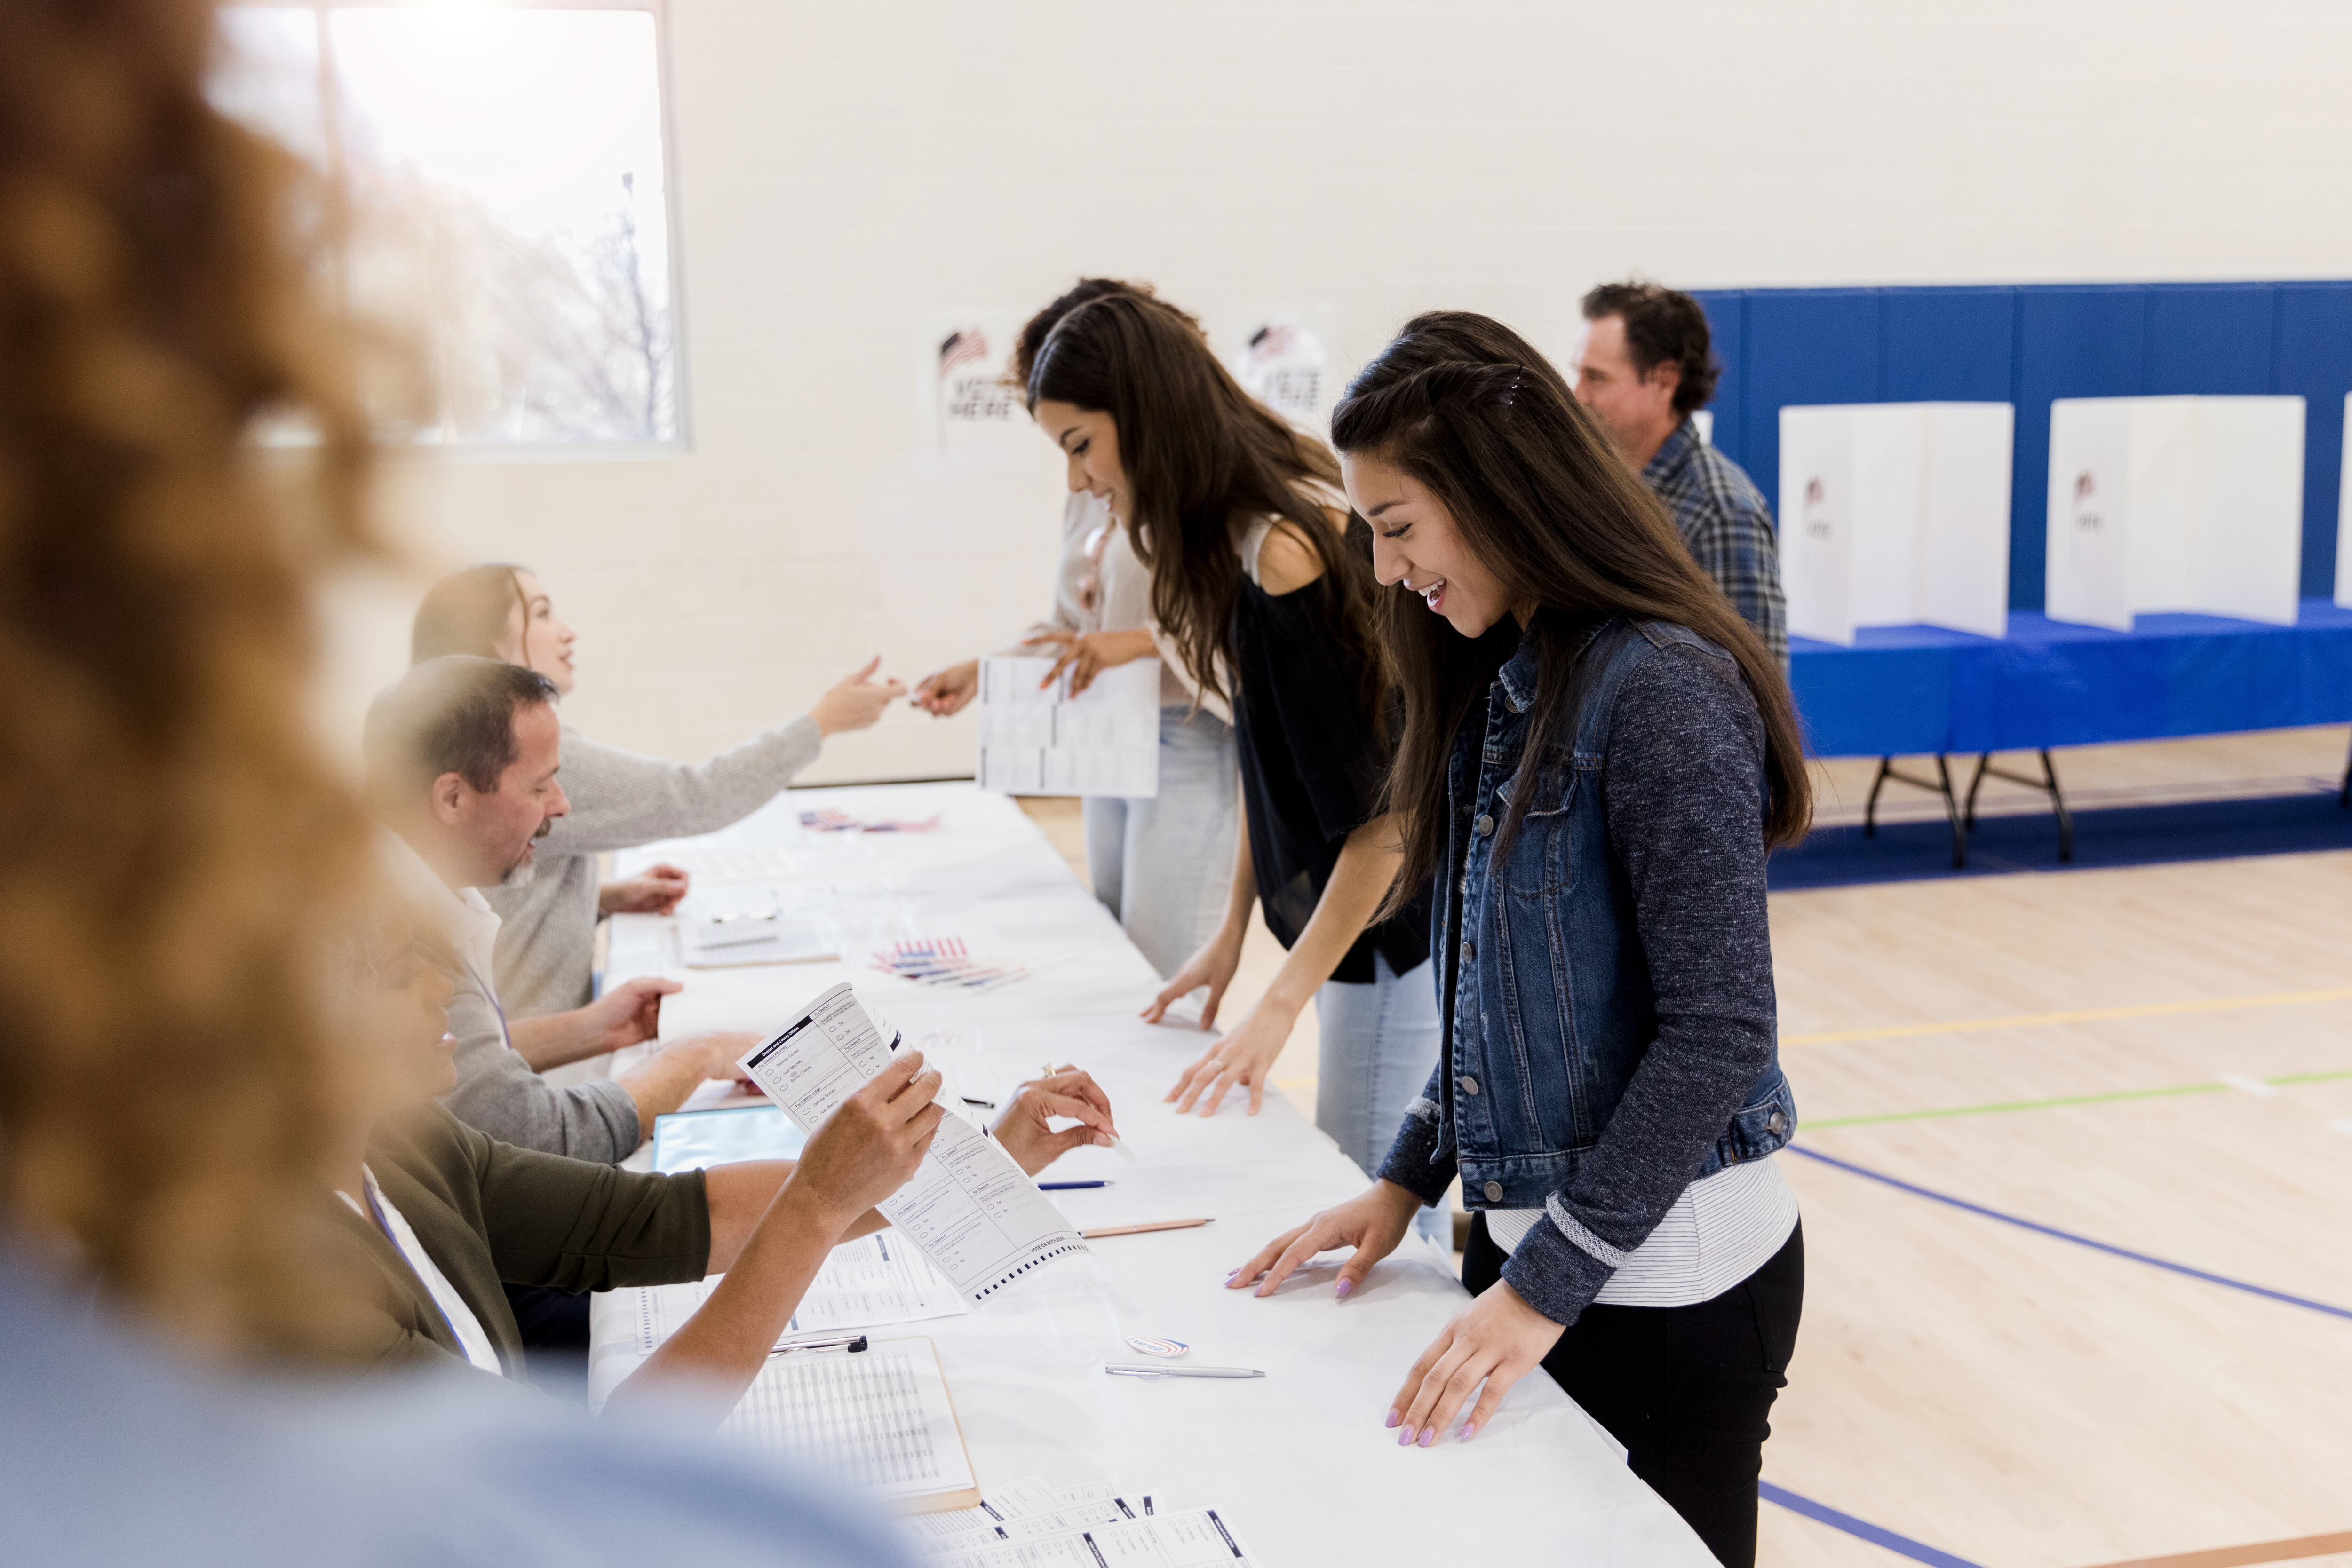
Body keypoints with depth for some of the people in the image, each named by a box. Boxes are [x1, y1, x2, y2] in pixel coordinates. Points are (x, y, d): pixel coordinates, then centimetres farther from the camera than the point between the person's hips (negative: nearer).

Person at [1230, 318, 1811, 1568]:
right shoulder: (1504, 686, 8)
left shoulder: (1661, 690, -19)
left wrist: (1550, 1280, -20)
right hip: (1527, 1229, 8)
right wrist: (1408, 1180, 7)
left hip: (1665, 1269, -8)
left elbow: (1720, 1029, -21)